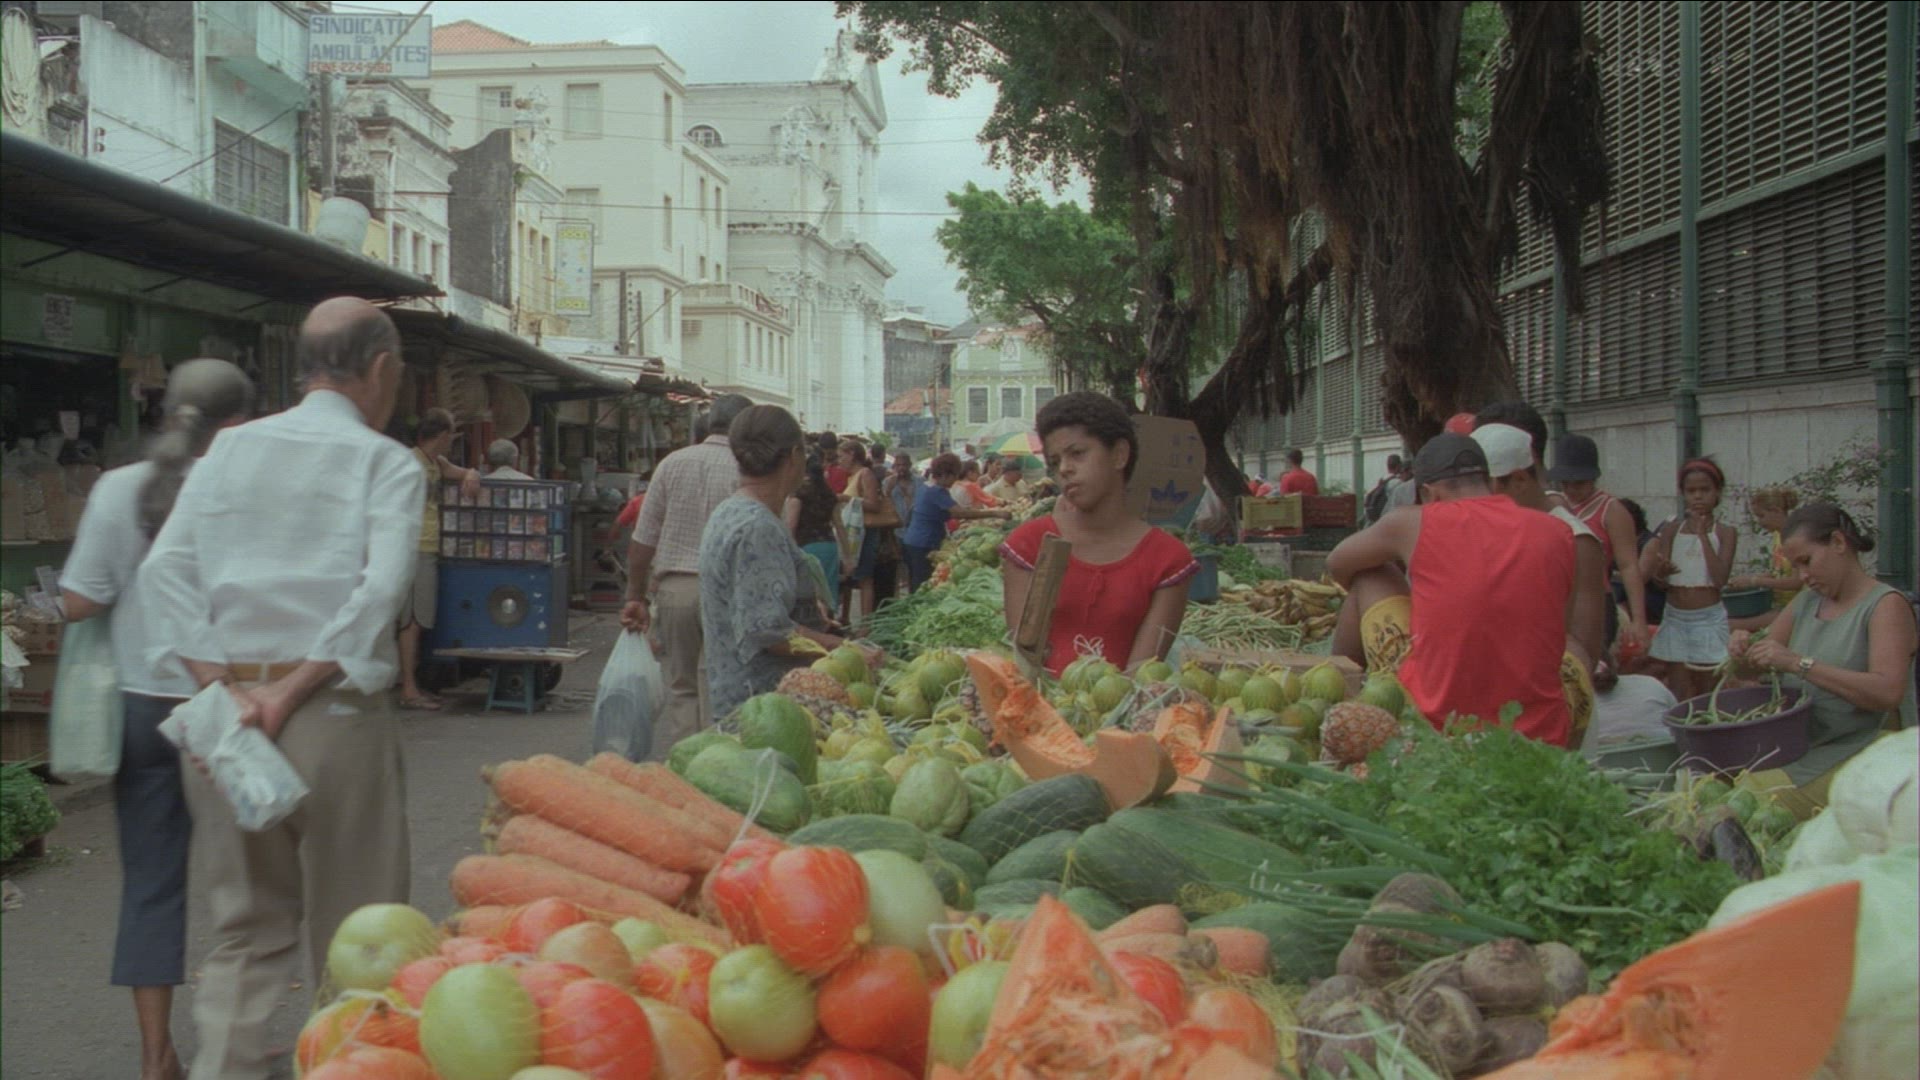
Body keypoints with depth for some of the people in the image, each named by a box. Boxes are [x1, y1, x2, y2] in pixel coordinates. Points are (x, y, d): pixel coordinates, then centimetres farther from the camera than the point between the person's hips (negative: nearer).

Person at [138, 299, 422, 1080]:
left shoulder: (229, 450, 10)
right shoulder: (386, 464, -3)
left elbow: (165, 568, 1)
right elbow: (378, 591, -16)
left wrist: (221, 689, -5)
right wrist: (291, 697, -13)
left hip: (224, 712, 4)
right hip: (334, 714, -4)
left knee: (246, 931, 13)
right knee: (352, 936, 9)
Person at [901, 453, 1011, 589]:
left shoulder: (927, 488, 14)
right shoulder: (937, 492, -16)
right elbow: (961, 512, -24)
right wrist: (994, 513, -22)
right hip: (923, 547, -10)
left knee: (916, 588, 10)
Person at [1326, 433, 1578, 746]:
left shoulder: (1414, 524, -1)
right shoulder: (1559, 535, 5)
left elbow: (1337, 565, 20)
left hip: (1434, 724, -1)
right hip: (1540, 741, 2)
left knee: (1370, 577, 19)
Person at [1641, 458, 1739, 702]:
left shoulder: (1725, 533, -2)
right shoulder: (1671, 530, 4)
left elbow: (1721, 578, -15)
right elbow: (1661, 580, 0)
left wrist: (1703, 535, -15)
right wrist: (1660, 572, -25)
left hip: (1708, 619, -2)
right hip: (1675, 618, 2)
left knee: (1705, 693, 3)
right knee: (1677, 697, 4)